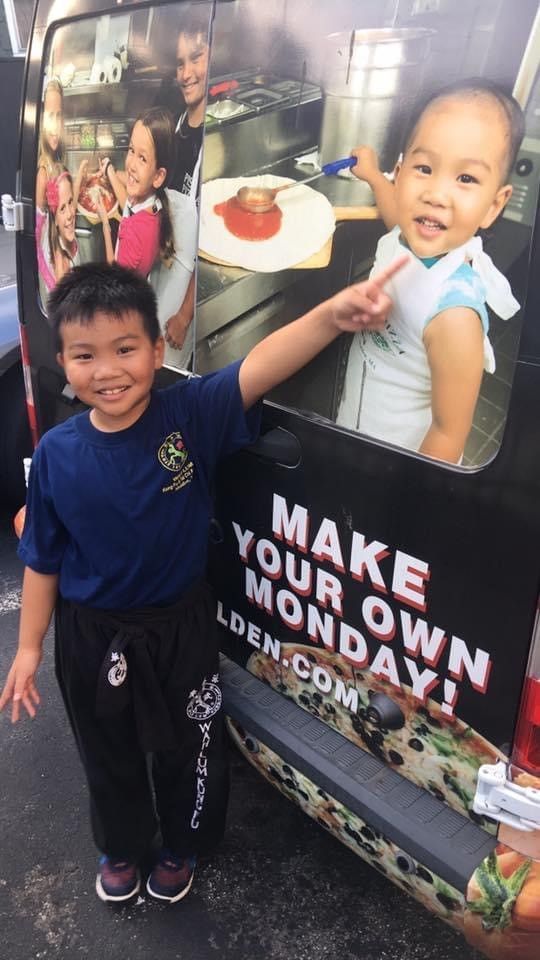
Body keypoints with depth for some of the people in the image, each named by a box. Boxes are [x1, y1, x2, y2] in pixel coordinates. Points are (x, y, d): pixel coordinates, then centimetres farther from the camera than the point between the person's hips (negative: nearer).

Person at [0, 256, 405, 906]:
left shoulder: (189, 415, -20)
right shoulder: (56, 454, -14)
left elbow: (259, 369, -37)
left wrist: (334, 314, -53)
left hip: (180, 627, -1)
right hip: (91, 634, 2)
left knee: (187, 749, 22)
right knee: (109, 755, 26)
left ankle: (182, 845, 54)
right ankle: (121, 847, 57)